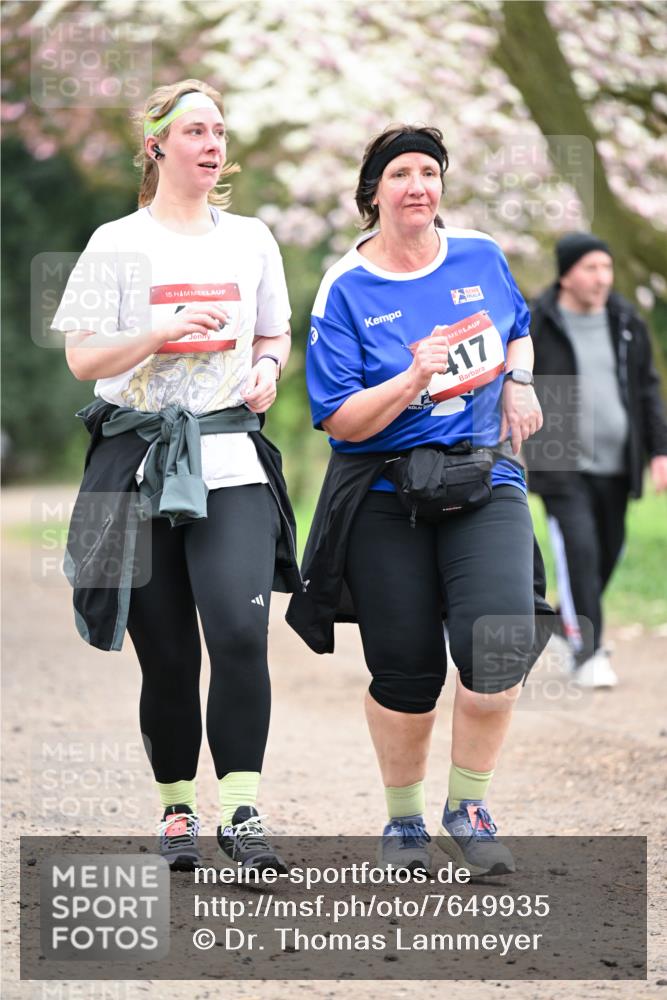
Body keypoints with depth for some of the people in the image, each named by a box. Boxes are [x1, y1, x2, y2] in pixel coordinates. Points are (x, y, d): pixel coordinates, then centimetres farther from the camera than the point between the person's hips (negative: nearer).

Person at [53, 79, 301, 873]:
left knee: (240, 633, -17)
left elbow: (275, 334, 25)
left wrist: (268, 366, 2)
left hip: (232, 460, 1)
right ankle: (176, 809, 19)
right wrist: (165, 330, -15)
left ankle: (241, 813, -13)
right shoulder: (118, 244, 4)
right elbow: (84, 358, 0)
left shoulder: (251, 240, 14)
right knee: (166, 656, 2)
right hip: (141, 463, -1)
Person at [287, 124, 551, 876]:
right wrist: (415, 383, -24)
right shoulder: (345, 291, -4)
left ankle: (468, 808, -1)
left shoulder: (481, 258, 6)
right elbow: (340, 419, -9)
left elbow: (519, 329, 27)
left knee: (499, 638, -20)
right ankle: (403, 819, 27)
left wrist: (518, 379, 5)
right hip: (386, 497, -2)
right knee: (405, 671, 2)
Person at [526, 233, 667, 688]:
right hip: (563, 466, -4)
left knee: (608, 553, 10)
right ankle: (587, 653, -7)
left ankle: (573, 623, 35)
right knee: (579, 551, -14)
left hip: (615, 465, 5)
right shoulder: (536, 327, -7)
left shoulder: (627, 324, 5)